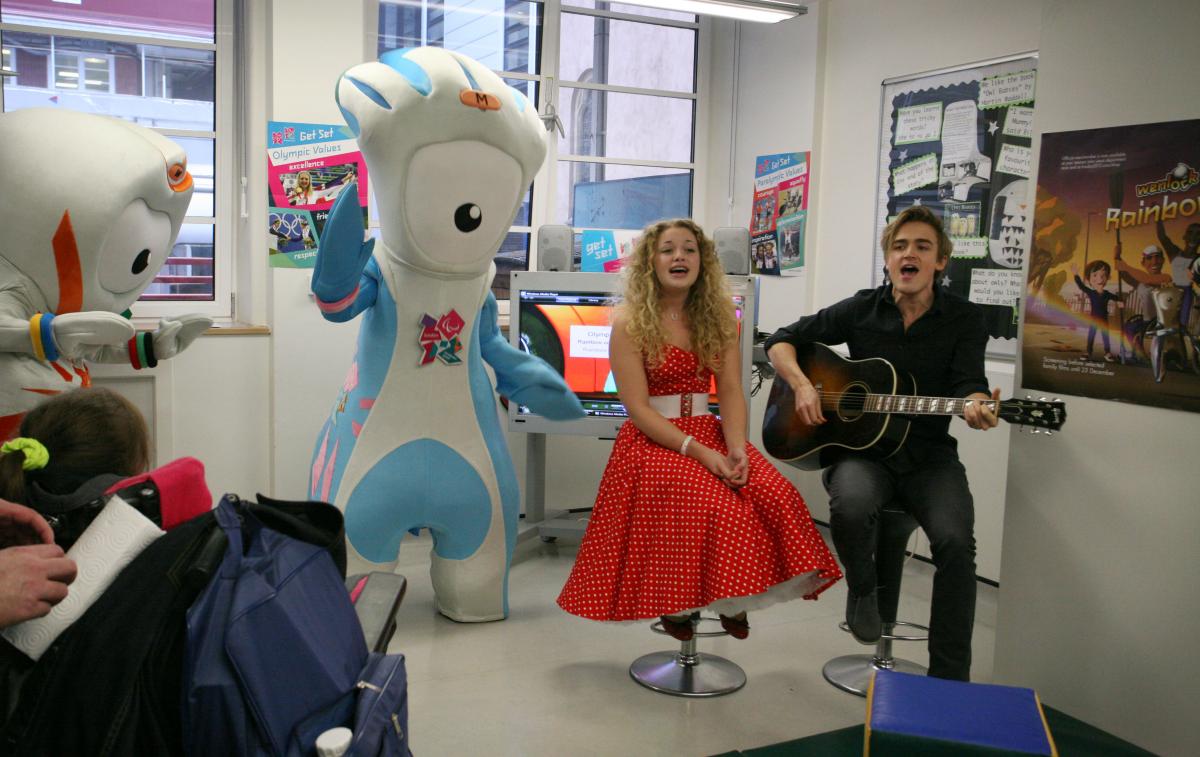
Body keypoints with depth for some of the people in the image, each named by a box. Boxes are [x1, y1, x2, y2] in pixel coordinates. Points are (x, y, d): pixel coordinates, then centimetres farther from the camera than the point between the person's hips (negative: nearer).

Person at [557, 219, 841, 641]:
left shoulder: (718, 317, 8)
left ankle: (732, 599, -2)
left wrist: (737, 448, -17)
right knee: (709, 501, -32)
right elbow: (638, 409, -12)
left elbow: (731, 392, 2)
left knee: (775, 494, -22)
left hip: (709, 432, 5)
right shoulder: (629, 323, -6)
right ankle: (675, 603, -8)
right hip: (652, 441, -4)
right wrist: (696, 451, -22)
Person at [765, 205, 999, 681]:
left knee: (955, 539, -27)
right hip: (861, 449, 0)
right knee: (850, 505, -35)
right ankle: (861, 590, 0)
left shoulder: (964, 319, 3)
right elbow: (782, 341, 9)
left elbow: (968, 383, -11)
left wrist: (974, 407, -36)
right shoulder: (862, 310, 4)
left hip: (929, 455, 0)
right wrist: (802, 385, -10)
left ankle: (949, 679, -13)